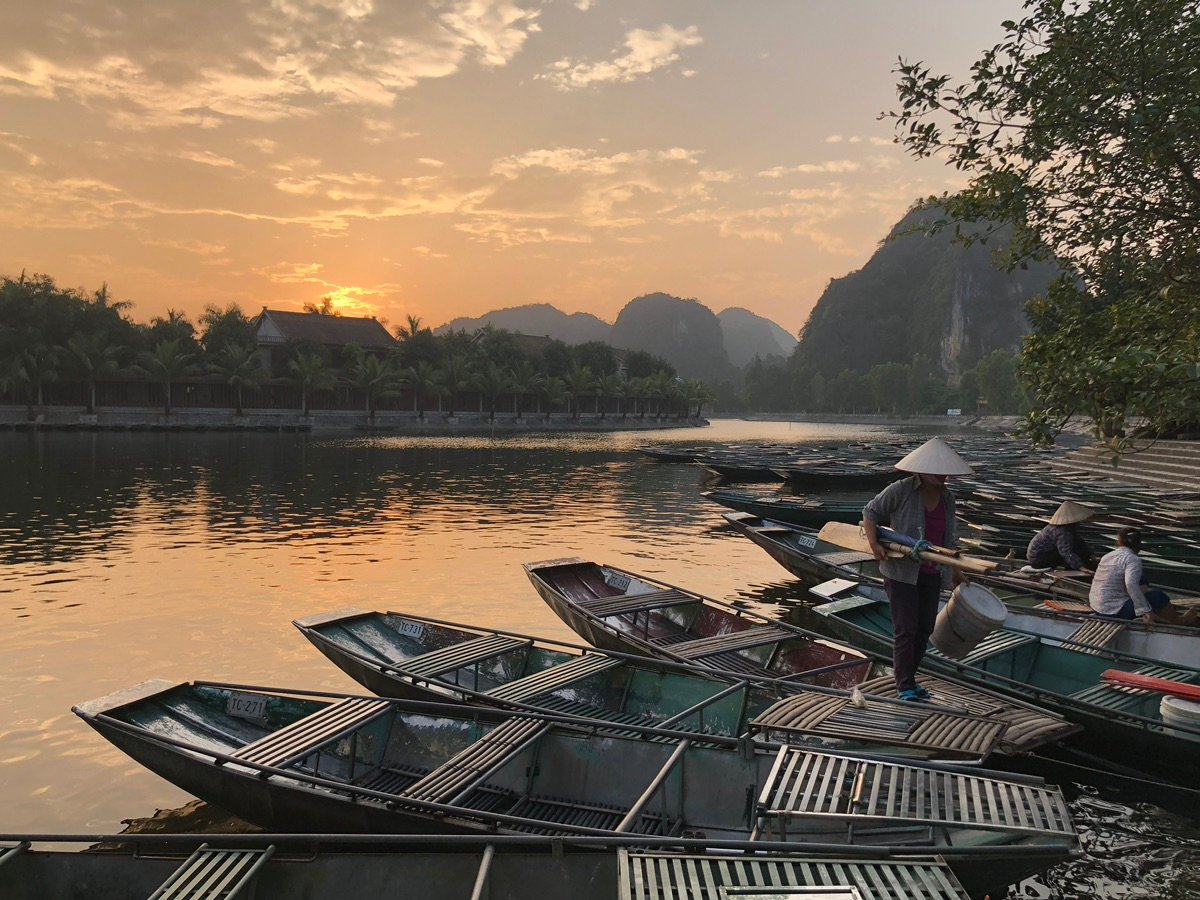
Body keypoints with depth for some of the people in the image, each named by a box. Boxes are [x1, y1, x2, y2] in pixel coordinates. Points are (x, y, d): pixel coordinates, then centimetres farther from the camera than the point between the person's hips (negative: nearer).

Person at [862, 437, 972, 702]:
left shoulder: (947, 498, 8)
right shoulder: (901, 490, -12)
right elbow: (870, 513, -4)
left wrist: (956, 569, 22)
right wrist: (874, 544, -16)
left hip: (931, 575, 6)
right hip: (901, 571, -6)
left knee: (924, 629, 11)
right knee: (905, 629, -5)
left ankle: (908, 678, 27)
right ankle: (905, 686, 7)